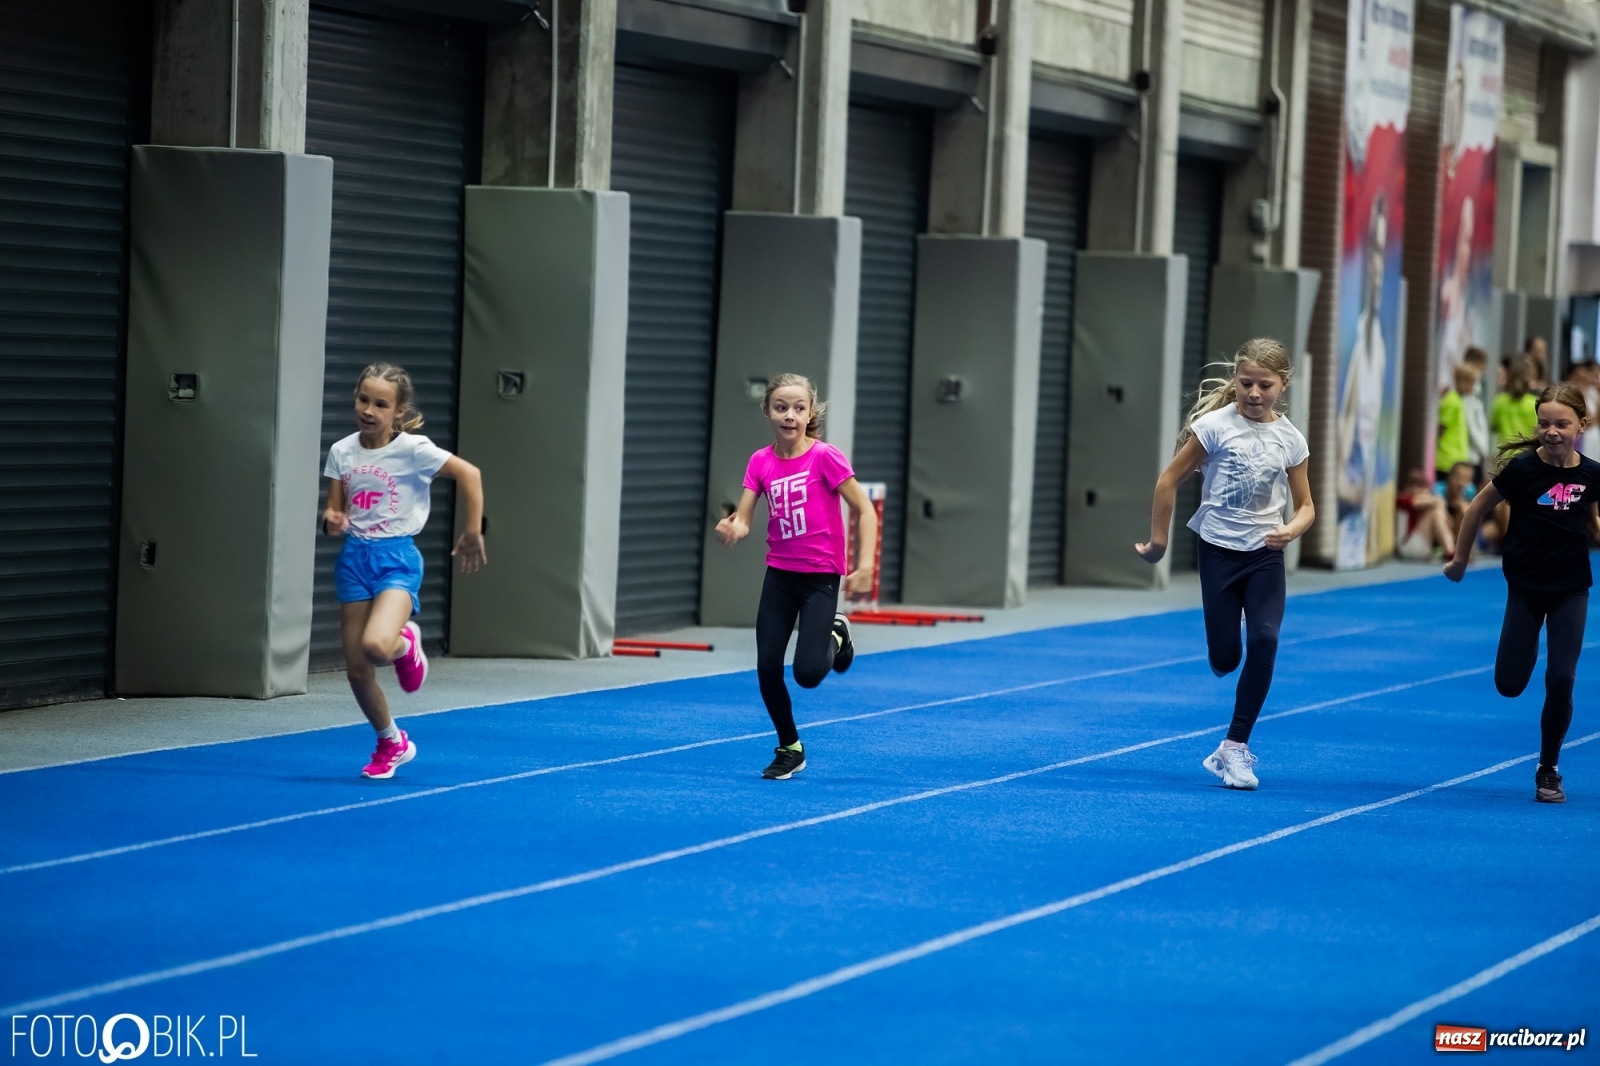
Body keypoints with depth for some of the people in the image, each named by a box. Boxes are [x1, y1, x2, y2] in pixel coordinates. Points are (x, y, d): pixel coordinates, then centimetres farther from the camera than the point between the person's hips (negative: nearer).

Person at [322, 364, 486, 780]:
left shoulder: (412, 449, -10)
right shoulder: (341, 452, 2)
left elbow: (469, 473, -7)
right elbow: (333, 511, 8)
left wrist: (472, 533, -6)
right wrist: (331, 521, -16)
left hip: (397, 558, -4)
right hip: (354, 558, 5)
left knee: (375, 645, -29)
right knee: (356, 668, 4)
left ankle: (405, 643, 10)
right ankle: (391, 743, 28)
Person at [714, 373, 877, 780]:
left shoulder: (825, 457, -14)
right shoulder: (761, 462, -1)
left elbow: (865, 510, -11)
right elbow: (742, 521, -4)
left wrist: (865, 565, -20)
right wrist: (730, 529, -28)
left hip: (820, 575, -4)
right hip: (779, 575, 4)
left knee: (808, 673, -15)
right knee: (767, 668, -1)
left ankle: (835, 635, 21)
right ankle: (789, 750, 21)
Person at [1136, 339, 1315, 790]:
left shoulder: (1290, 440, -1)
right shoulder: (1215, 426, -9)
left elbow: (1305, 506, 5)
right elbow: (1169, 481, -3)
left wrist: (1292, 529, -17)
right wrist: (1159, 541, -1)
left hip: (1265, 554, 1)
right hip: (1219, 549, -1)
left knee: (1264, 641, -17)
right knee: (1224, 660, -1)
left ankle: (1235, 747, -8)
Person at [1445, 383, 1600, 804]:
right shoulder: (1523, 468, -15)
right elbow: (1478, 507, -3)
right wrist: (1460, 560, 4)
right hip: (1526, 587, -1)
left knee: (1560, 681, -3)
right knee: (1509, 684, 1)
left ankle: (1548, 770, 13)